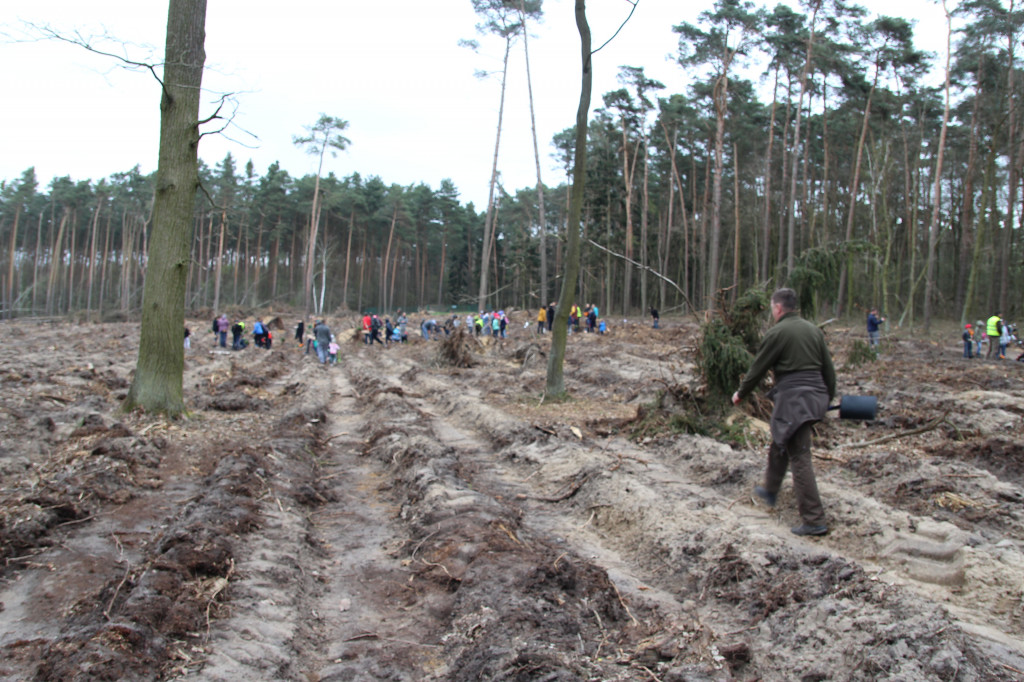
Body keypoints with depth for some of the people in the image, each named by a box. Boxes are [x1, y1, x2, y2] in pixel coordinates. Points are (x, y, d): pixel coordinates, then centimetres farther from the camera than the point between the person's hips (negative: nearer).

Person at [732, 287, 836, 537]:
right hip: (816, 394, 8)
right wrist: (829, 397, 27)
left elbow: (758, 369, -3)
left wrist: (740, 393, 12)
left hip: (794, 399, -8)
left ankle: (814, 521, -6)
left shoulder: (777, 333, -9)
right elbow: (828, 368, 15)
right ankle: (770, 490, 42)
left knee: (799, 458, -6)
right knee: (780, 443, 26)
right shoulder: (813, 330, 12)